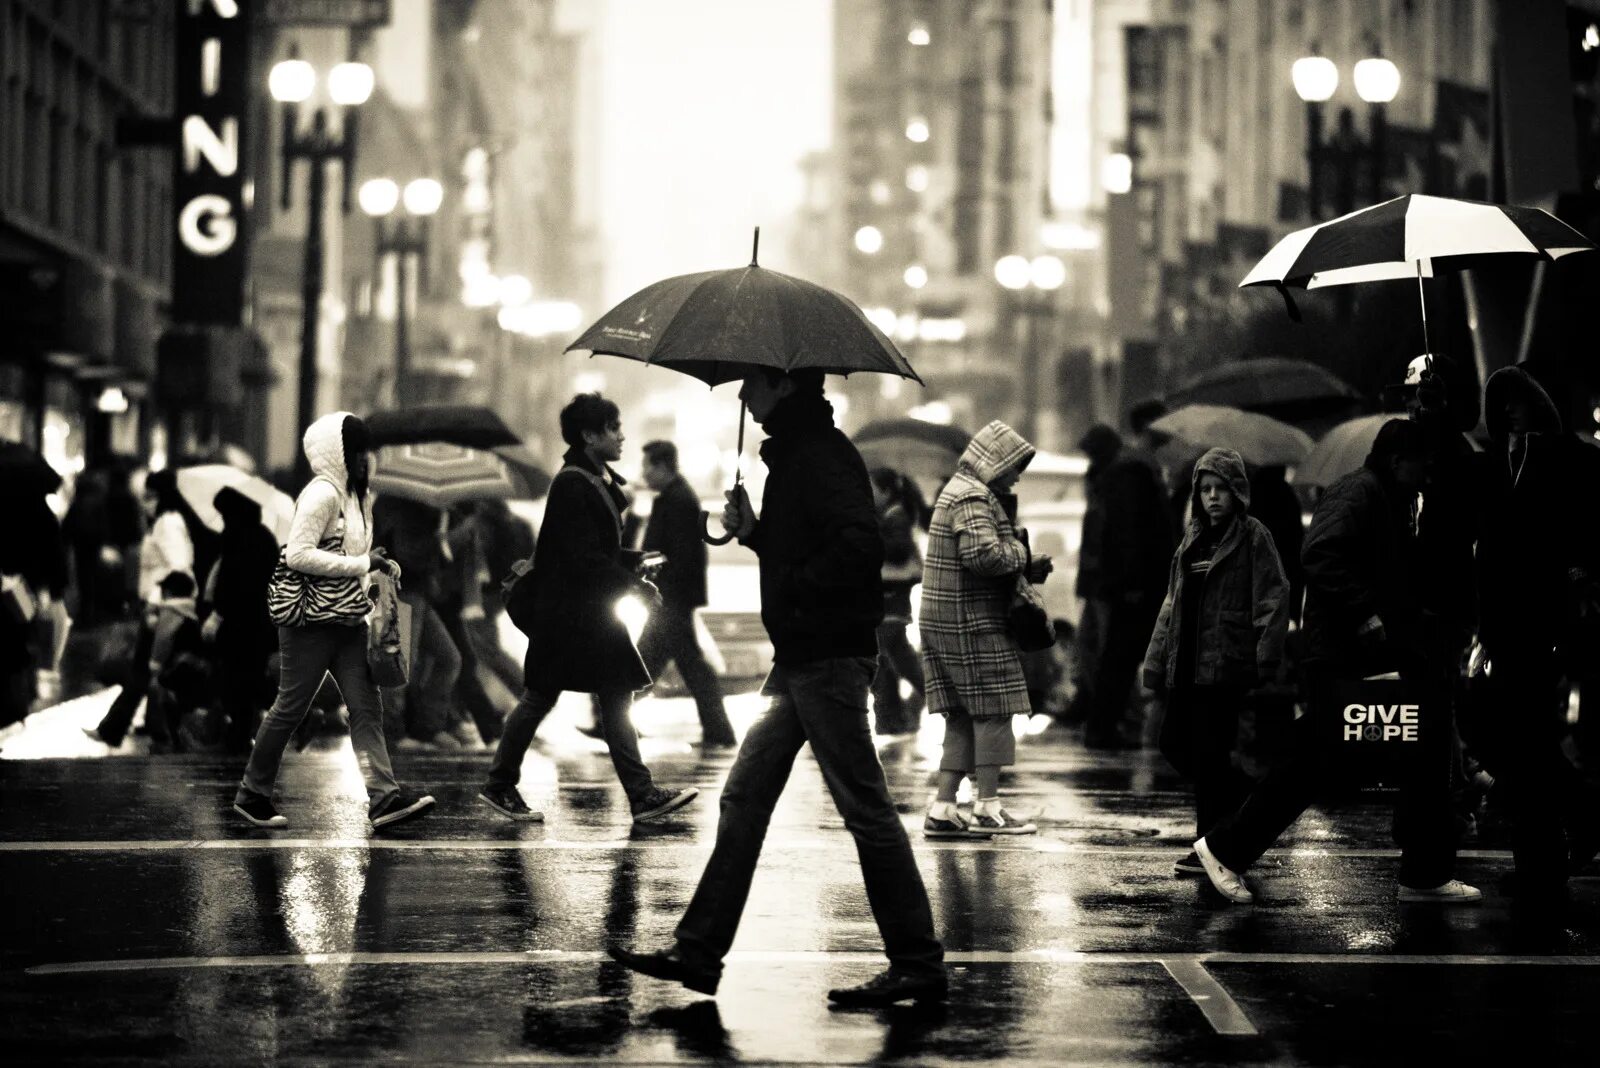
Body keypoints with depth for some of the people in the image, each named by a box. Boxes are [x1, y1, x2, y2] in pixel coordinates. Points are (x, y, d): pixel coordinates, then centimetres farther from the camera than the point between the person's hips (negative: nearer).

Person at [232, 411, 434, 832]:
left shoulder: (354, 496, 15)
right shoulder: (322, 494, -15)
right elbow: (297, 554, -24)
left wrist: (381, 565, 6)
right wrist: (361, 564, -22)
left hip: (348, 622, 9)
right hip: (311, 621, -9)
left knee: (366, 706, -2)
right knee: (291, 707, 1)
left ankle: (383, 797, -8)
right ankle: (252, 794, 15)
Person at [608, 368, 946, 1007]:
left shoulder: (821, 455, -15)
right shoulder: (793, 453, 16)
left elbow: (860, 547, -28)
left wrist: (793, 591, -19)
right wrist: (753, 531, 7)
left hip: (828, 659, -10)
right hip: (800, 660, 10)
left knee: (865, 809, -5)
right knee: (744, 798, 9)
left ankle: (918, 964, 1)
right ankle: (698, 951, 12)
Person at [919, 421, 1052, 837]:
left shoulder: (962, 491, 21)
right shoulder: (973, 497, -13)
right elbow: (983, 553, -26)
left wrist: (1028, 569, 11)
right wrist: (1021, 555, -9)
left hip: (949, 623, 10)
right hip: (972, 623, -10)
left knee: (964, 718, 10)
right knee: (992, 711, -4)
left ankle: (942, 809, 8)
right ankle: (987, 807, -1)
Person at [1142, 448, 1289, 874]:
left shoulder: (1253, 536, -3)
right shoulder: (1193, 539, 17)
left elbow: (1273, 599, -10)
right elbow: (1172, 604, 19)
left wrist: (1266, 659, -18)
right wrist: (1156, 661, 14)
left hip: (1227, 664, -7)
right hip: (1188, 664, 7)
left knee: (1210, 752, -6)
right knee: (1175, 743, 7)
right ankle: (1240, 806, 25)